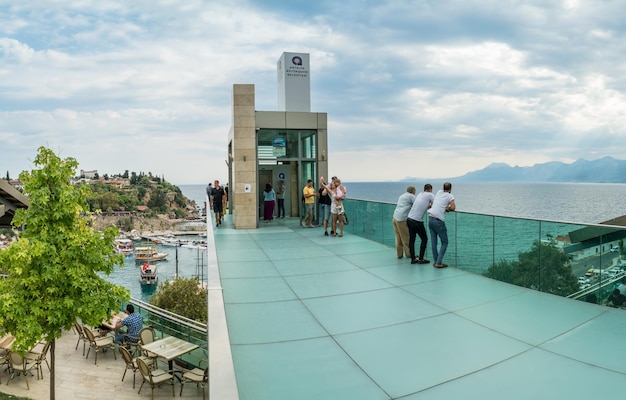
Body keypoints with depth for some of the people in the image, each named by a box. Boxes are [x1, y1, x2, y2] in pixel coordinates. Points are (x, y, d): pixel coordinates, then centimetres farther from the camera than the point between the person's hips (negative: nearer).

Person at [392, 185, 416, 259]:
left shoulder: (402, 196, 23)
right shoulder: (411, 196, 0)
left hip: (395, 217, 8)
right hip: (402, 219, -8)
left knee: (398, 238, 12)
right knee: (406, 238, 2)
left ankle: (399, 254, 16)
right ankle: (408, 254, 10)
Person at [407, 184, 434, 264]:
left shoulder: (420, 194, 16)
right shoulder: (430, 195, -1)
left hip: (409, 219, 7)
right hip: (417, 221, -7)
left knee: (411, 239, 13)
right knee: (424, 239, 9)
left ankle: (413, 259, 18)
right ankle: (421, 259, 9)